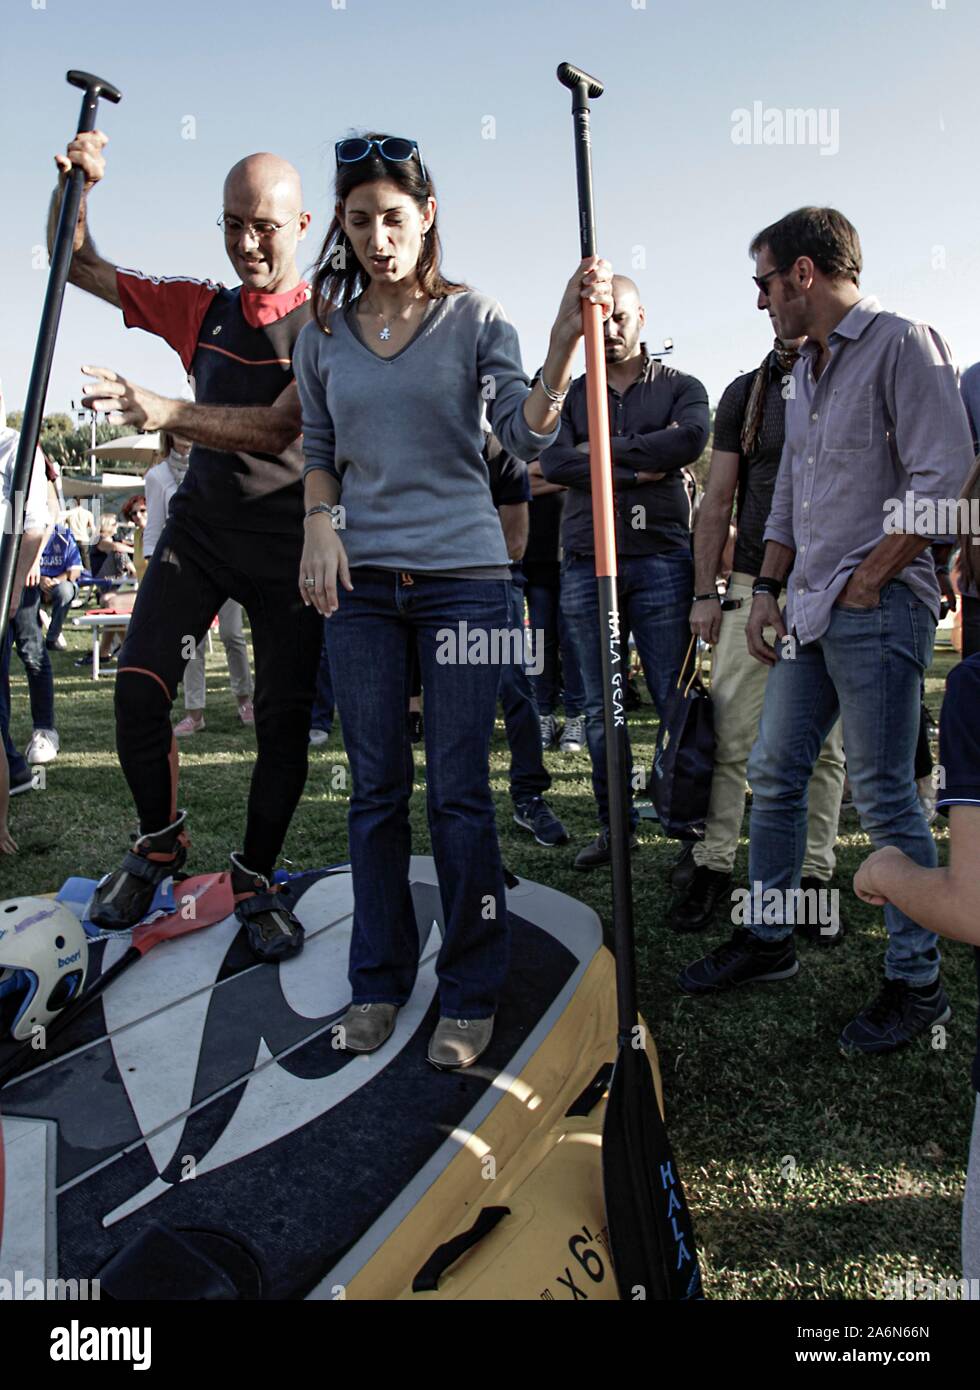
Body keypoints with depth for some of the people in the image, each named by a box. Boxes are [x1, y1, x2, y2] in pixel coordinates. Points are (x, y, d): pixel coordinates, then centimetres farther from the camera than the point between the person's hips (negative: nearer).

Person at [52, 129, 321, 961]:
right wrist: (75, 187, 1)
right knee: (139, 686, -10)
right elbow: (80, 267, 19)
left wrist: (163, 411, -33)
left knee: (285, 714, -4)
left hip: (286, 540, -3)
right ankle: (160, 842, 14)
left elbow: (278, 429, -21)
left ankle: (255, 877, 14)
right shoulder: (202, 311, 10)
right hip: (200, 525, 4)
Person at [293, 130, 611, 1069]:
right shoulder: (324, 336, 11)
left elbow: (526, 435, -9)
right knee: (376, 788, 7)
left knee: (459, 793, 0)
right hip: (361, 582, 3)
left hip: (463, 576, -3)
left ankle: (469, 996, 15)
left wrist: (566, 337, -23)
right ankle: (378, 983, 22)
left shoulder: (475, 319, 2)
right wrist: (319, 524, -1)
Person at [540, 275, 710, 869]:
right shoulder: (570, 394, 17)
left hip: (662, 559, -2)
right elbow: (553, 460, -2)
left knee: (678, 701, -3)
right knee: (601, 708, 6)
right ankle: (615, 827, 16)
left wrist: (602, 449, -6)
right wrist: (637, 468, -8)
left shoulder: (681, 387, 12)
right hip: (586, 564, 2)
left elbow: (690, 440, -11)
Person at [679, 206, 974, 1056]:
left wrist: (867, 579, -13)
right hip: (810, 609, 9)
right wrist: (768, 589, 13)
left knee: (884, 796, -4)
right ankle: (768, 939, 26)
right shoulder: (806, 370, 19)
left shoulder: (901, 344, -6)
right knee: (774, 774, 11)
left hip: (878, 610, -8)